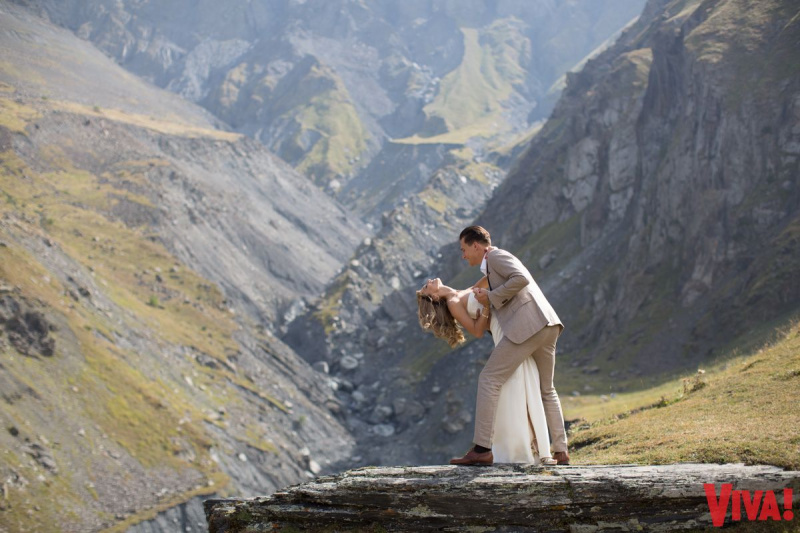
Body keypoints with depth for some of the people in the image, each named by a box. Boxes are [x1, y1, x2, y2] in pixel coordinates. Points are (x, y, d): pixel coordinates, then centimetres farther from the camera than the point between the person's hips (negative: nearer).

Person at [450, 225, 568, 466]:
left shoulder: (496, 255, 2)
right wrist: (485, 296, 16)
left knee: (489, 379, -7)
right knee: (546, 389, 21)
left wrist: (492, 297, -7)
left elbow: (521, 279, -15)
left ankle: (482, 449, -10)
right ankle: (560, 451, 17)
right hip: (548, 326, 10)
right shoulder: (498, 261, 31)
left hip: (526, 325, -10)